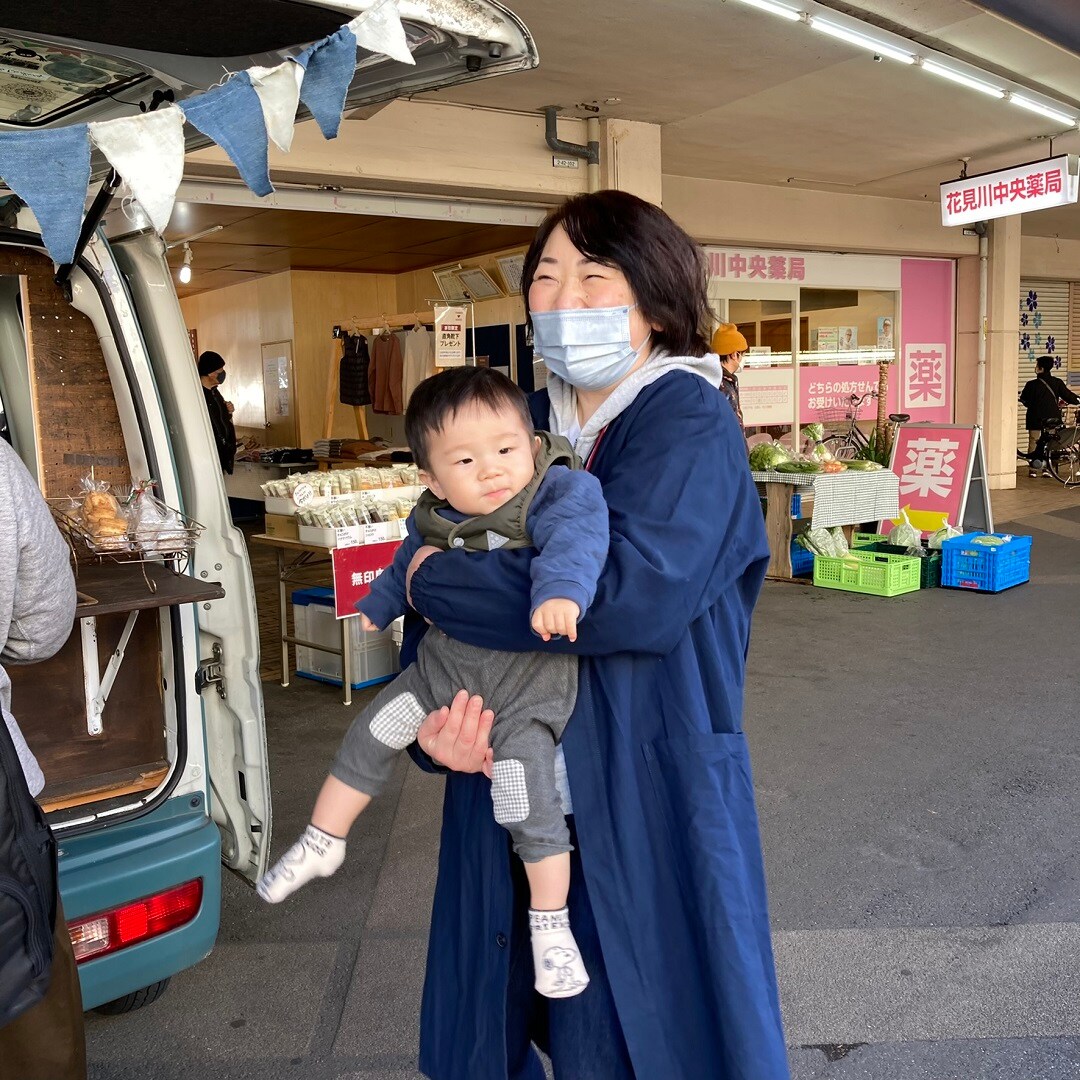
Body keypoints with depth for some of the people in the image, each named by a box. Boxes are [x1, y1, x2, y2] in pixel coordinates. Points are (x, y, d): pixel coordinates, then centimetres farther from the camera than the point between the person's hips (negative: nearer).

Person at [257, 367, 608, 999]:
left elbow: (577, 532, -40)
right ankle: (322, 843, 27)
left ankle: (550, 924, 13)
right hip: (446, 663, 6)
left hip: (530, 677, -6)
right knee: (372, 732, 6)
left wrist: (561, 589, -60)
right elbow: (409, 564, 22)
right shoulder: (433, 519, 0)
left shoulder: (561, 492, -18)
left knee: (526, 800, -10)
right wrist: (378, 606, 38)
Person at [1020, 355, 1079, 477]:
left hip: (1036, 419, -3)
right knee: (1049, 444, 14)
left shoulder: (1032, 384, -14)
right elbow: (1069, 396, -2)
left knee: (1034, 443, 8)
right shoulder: (1057, 382, -6)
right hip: (1053, 419, 3)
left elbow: (1023, 399, -2)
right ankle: (1047, 468, 12)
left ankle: (1033, 469, 8)